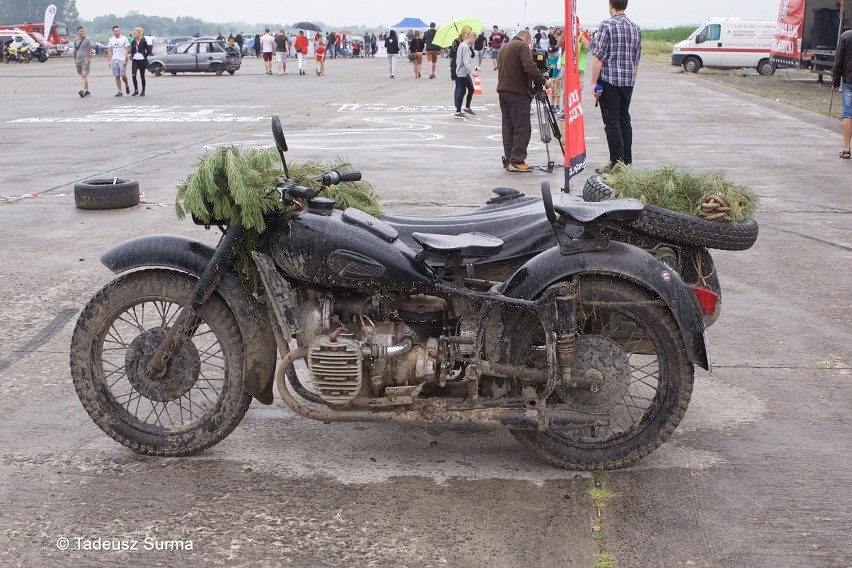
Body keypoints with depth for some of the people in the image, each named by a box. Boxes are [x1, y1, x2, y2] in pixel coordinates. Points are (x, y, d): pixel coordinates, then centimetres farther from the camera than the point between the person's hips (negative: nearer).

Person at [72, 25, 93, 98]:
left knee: (84, 75, -16)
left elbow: (90, 50, -4)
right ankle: (87, 91, 16)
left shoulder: (87, 39, -2)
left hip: (85, 60, -6)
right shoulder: (76, 40, 11)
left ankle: (83, 90, -26)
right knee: (82, 76, 9)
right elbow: (75, 50, 19)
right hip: (78, 60, 6)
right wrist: (74, 59, 17)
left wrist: (89, 59, -10)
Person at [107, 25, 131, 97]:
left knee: (123, 75, -9)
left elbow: (127, 50, -3)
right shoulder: (111, 40, 9)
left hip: (122, 60, -3)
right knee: (117, 76, 1)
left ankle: (127, 86, 20)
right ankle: (120, 91, 5)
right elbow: (110, 51, 12)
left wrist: (126, 60, -11)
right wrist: (110, 61, 5)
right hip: (114, 60, 3)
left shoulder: (124, 39, -1)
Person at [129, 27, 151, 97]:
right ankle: (136, 90, 0)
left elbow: (148, 51, -2)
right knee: (133, 75, -9)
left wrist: (145, 57, -2)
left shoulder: (143, 41, -6)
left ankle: (143, 91, 13)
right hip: (134, 60, 4)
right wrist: (131, 56, 5)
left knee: (142, 76, 4)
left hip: (142, 60, -4)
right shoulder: (133, 42, 7)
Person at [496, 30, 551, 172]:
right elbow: (530, 68, -19)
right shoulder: (522, 46, -6)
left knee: (508, 127, 10)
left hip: (502, 91, 9)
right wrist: (543, 81, -11)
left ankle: (508, 160, 10)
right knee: (522, 128, -7)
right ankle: (516, 161, -12)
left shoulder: (503, 48, 21)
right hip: (518, 93, -8)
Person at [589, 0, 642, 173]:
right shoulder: (636, 28, 10)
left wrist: (594, 82, -10)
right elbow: (637, 59, 14)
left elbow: (599, 57, -13)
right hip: (628, 82, 6)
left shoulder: (606, 25, -9)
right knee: (624, 120, 13)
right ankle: (627, 161, 16)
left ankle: (616, 163, -3)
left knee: (612, 122, -3)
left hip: (609, 80, -6)